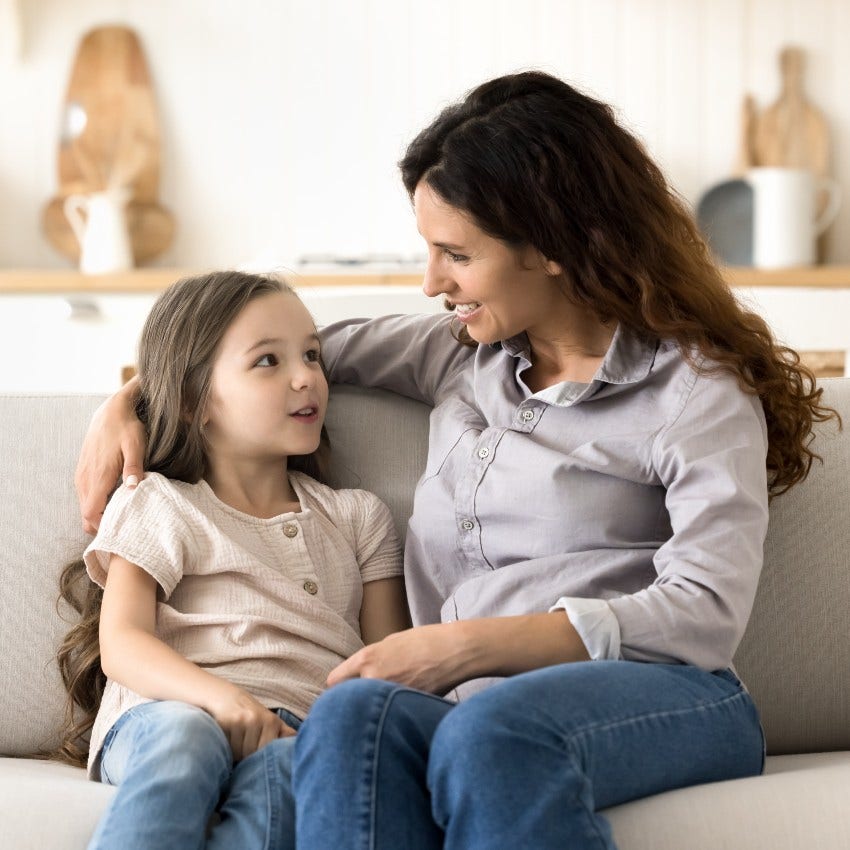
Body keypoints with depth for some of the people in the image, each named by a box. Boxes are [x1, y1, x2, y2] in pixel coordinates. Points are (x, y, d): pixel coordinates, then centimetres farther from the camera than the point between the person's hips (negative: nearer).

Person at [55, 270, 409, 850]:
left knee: (285, 763, -37)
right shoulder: (159, 507, 17)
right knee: (182, 736, -40)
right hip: (164, 711, -1)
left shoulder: (357, 517, 27)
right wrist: (217, 696, -19)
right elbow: (122, 645, 2)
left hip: (299, 727, 2)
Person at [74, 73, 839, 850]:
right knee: (353, 716, -34)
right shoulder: (462, 354, 23)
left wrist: (468, 644, -14)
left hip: (654, 698, -4)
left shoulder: (696, 390, 3)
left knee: (491, 730, -41)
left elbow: (705, 616, -9)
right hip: (469, 701, 4)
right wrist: (127, 399, 21)